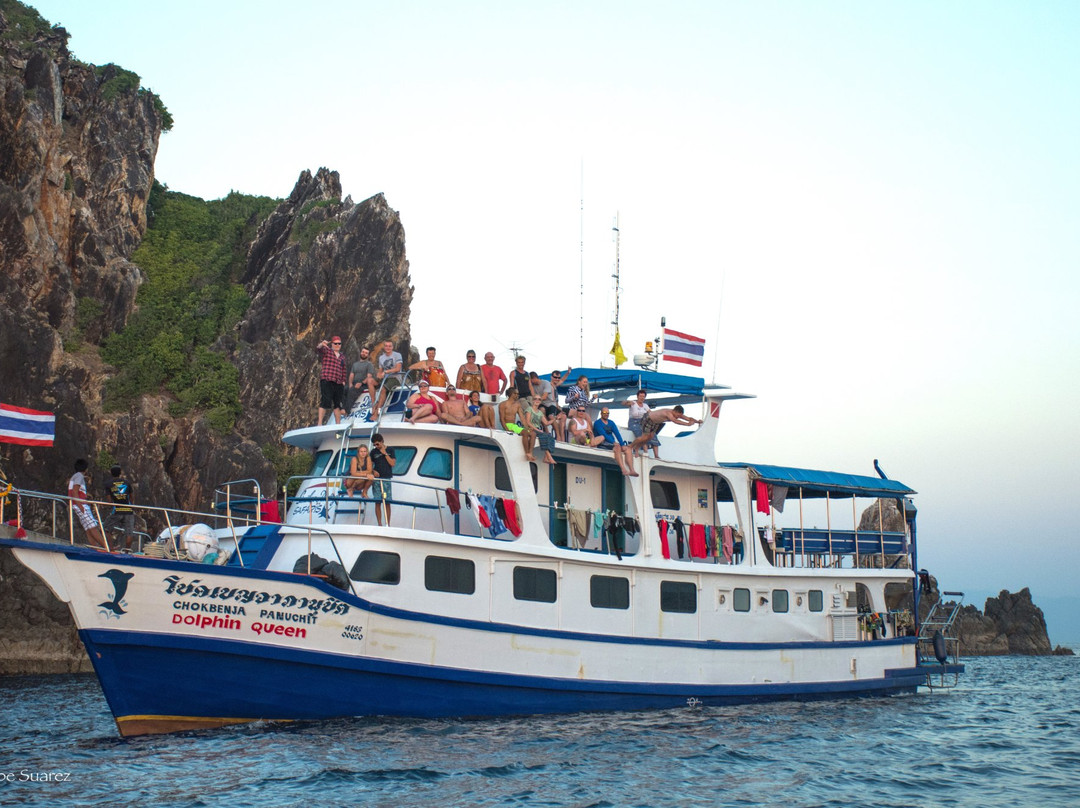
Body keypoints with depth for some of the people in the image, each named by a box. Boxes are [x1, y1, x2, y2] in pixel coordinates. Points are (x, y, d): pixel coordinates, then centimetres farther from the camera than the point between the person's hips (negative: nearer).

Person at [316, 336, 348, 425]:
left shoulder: (342, 356, 22)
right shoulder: (326, 351, 5)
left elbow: (344, 370, 24)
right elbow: (319, 349, -17)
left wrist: (343, 381, 11)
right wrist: (321, 344, -40)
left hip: (338, 384, 6)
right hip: (327, 381, -6)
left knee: (338, 404, 8)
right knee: (325, 402, -14)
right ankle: (320, 424, -15)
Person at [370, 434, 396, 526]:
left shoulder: (390, 450, 6)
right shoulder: (373, 452, 8)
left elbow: (392, 463, -3)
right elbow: (370, 465, 11)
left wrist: (385, 453, -7)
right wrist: (373, 471, -9)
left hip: (387, 479, -1)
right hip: (377, 479, 1)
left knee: (387, 503, 0)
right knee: (378, 502, -2)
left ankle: (388, 524, 4)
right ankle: (379, 524, 1)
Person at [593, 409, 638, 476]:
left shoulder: (611, 423, 21)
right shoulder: (597, 423, 0)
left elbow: (617, 434, 8)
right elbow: (603, 434, -14)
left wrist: (622, 444, -7)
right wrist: (613, 442, -25)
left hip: (611, 445, 7)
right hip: (602, 445, -7)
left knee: (627, 448, -16)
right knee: (617, 448, -33)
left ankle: (632, 470, -28)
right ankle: (623, 470, -45)